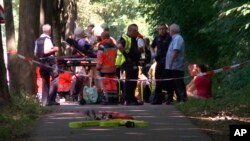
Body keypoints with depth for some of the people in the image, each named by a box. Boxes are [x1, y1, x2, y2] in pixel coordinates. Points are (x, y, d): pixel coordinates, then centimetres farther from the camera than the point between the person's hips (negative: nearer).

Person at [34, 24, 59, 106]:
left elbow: (35, 53, 13)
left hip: (41, 62, 8)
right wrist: (54, 49, -8)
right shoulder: (47, 39, -12)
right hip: (49, 61, -8)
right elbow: (46, 51, -22)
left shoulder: (38, 40, 11)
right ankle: (51, 100, -11)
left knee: (45, 81, 11)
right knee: (55, 78, -4)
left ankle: (44, 101, 10)